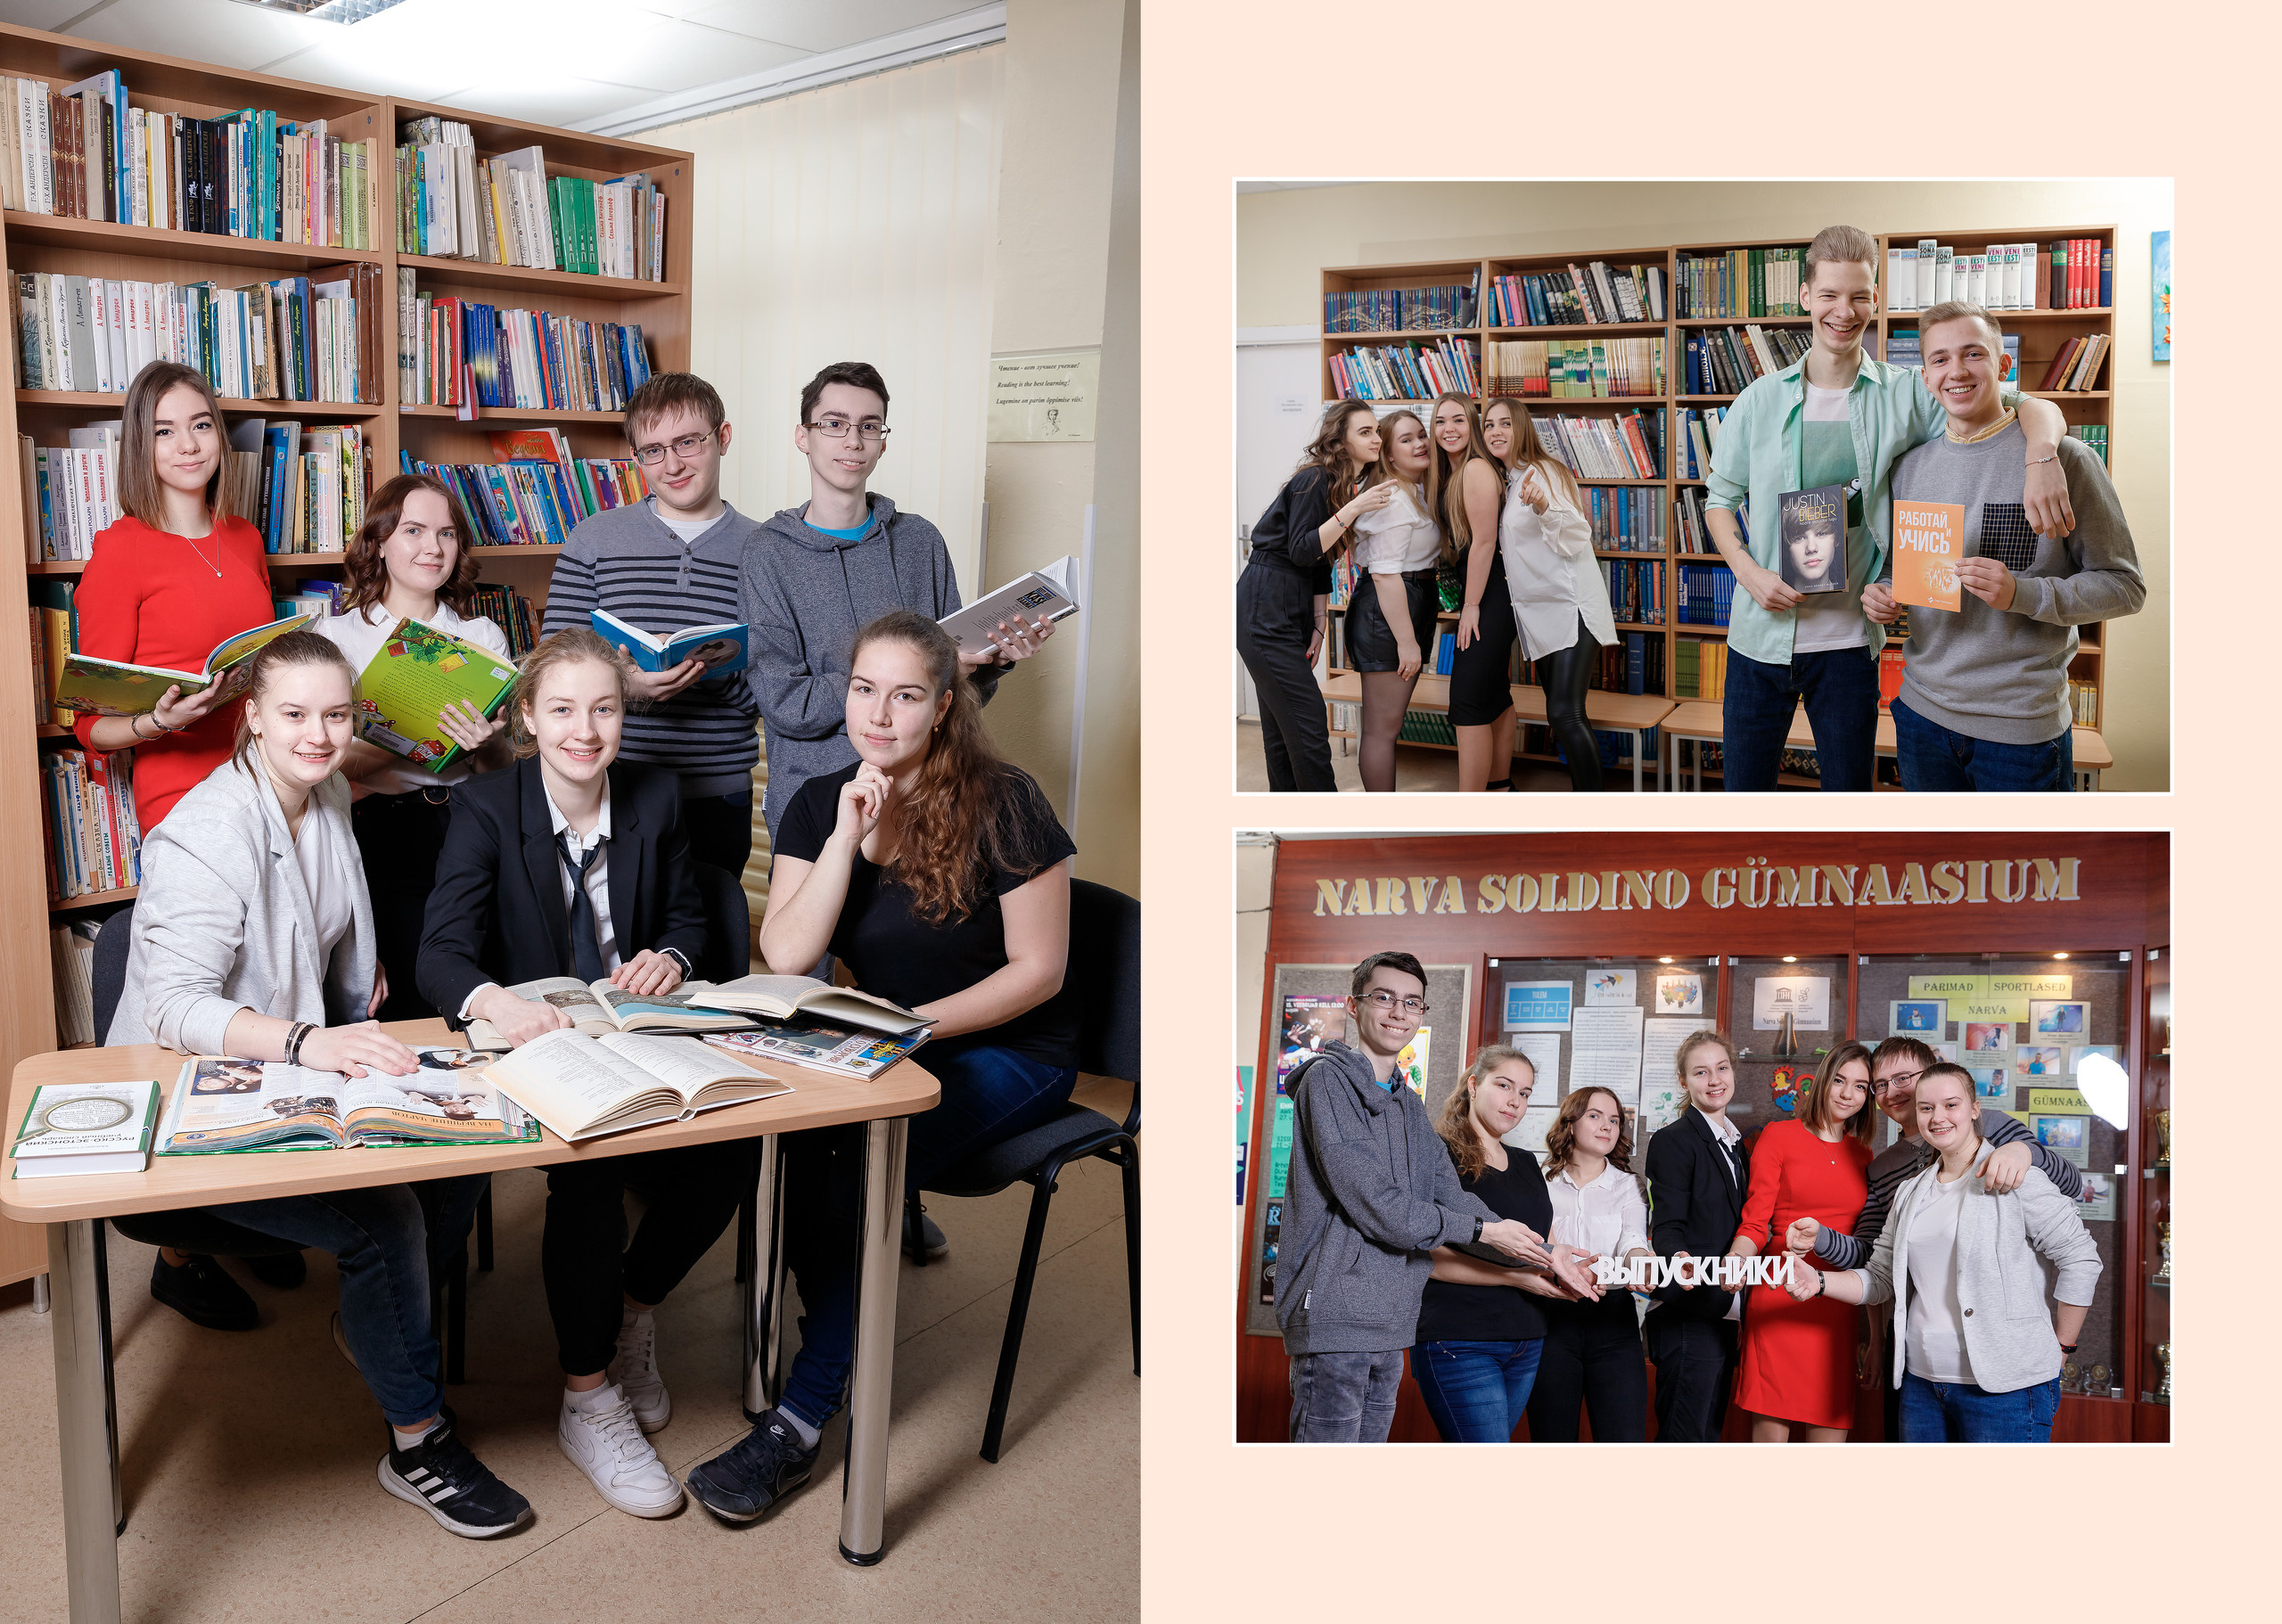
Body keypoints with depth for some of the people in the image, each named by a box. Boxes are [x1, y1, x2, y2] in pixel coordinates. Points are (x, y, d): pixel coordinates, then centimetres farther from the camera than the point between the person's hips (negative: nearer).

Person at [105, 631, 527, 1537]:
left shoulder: (328, 797, 5)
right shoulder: (207, 836, -22)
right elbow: (176, 1006, -30)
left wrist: (360, 966, 7)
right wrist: (306, 1042, -45)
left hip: (293, 1077, 8)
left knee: (459, 1155, -11)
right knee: (386, 1216, -25)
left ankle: (374, 1324, 16)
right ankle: (418, 1443, -7)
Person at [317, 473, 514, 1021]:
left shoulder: (484, 636, 13)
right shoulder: (336, 634, 6)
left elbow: (504, 766, 12)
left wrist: (486, 743, -11)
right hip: (381, 829, -2)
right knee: (413, 1010, -13)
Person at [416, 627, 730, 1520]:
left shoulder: (657, 796, 1)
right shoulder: (486, 806, -10)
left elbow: (687, 913, 14)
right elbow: (441, 952, -20)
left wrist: (669, 957, -11)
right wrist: (495, 1001, -44)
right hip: (530, 1043, -3)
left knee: (727, 1160, -22)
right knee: (589, 1171, -31)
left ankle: (633, 1313, 10)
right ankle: (587, 1401, -10)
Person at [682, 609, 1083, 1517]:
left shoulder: (1001, 806, -12)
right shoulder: (818, 806, 3)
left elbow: (1038, 971, -12)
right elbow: (785, 957, -9)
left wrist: (915, 1024, -21)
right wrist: (848, 837, -18)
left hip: (1007, 1052, -4)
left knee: (858, 1167, -29)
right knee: (784, 1134, -27)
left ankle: (800, 1421, -15)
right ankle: (845, 1351, -8)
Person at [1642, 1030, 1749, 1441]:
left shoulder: (1736, 1145, 18)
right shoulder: (1674, 1141, -7)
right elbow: (1667, 1227, -14)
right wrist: (1680, 1258, -35)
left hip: (1725, 1313, 8)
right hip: (1688, 1314, -8)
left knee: (1709, 1434, 11)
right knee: (1683, 1438, -8)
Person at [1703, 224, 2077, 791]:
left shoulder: (1905, 396, -1)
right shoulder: (1759, 402, 1)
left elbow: (2035, 408, -1)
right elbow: (1719, 499, 7)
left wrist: (2042, 458, -25)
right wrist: (1749, 572, -11)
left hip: (1850, 640, 0)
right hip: (1761, 634, 0)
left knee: (1850, 785, 10)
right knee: (1745, 785, 8)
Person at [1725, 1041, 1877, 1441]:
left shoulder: (1863, 1156, 18)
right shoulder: (1779, 1136, 5)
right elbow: (1755, 1222, 0)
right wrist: (1736, 1258, -20)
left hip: (1838, 1310, 4)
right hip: (1780, 1301, -4)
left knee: (1831, 1435, 0)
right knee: (1771, 1435, -6)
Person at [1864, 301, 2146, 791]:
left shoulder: (2066, 458, -8)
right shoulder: (1910, 466, 7)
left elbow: (2125, 586, -7)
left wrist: (2023, 594, -22)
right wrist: (1883, 594, -3)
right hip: (1923, 710, 4)